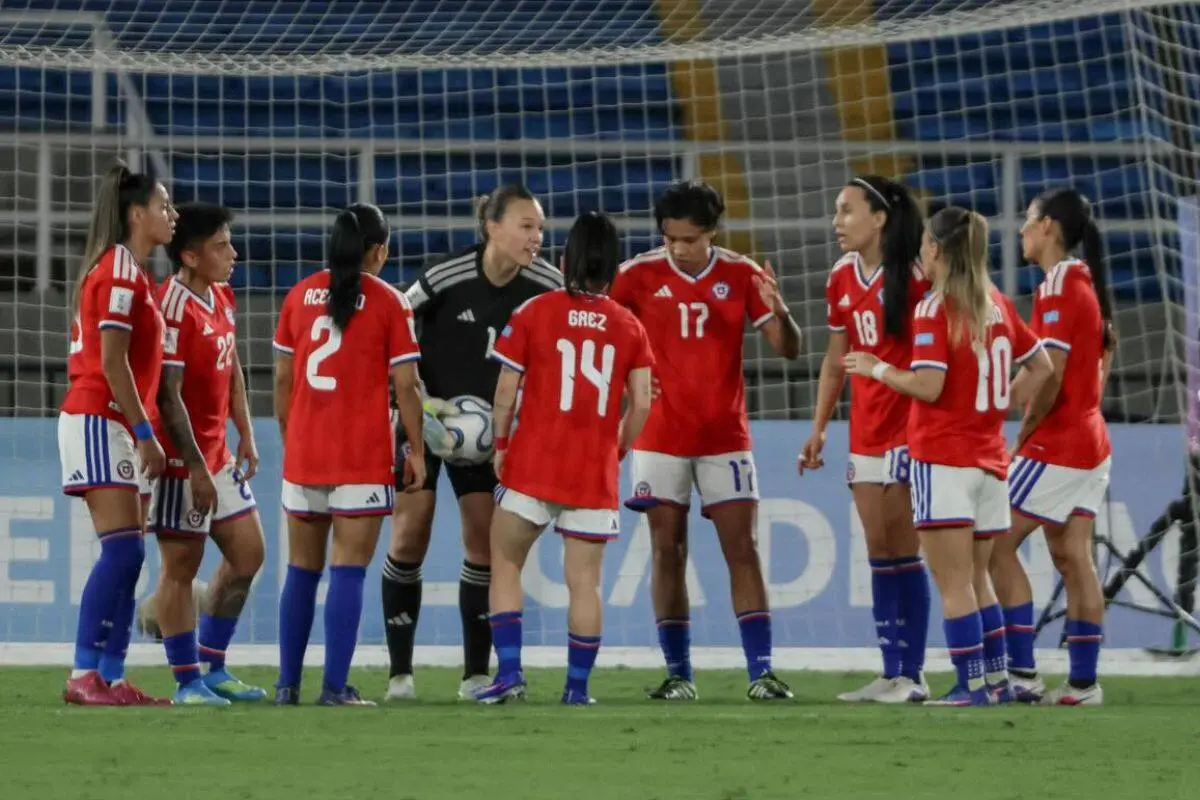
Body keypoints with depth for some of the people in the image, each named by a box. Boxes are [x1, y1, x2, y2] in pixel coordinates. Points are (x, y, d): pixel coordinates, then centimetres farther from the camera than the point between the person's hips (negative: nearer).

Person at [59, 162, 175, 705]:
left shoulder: (132, 273, 18)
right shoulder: (119, 270, -11)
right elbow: (112, 362, -17)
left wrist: (141, 432, 14)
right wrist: (144, 432, -17)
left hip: (118, 427, 10)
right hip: (100, 422, -10)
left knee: (126, 555, 6)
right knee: (123, 549, -14)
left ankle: (111, 677, 5)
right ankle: (84, 675, -16)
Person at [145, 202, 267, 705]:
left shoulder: (222, 299, 9)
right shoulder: (175, 309, -20)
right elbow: (168, 395, -22)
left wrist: (245, 435, 14)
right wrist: (195, 467, -22)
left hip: (217, 453, 10)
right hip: (183, 457, -10)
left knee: (247, 552, 13)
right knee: (182, 564, -3)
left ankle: (213, 667, 21)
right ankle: (188, 681, 2)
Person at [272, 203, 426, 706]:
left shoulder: (300, 295, 7)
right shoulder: (388, 302, -4)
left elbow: (283, 380, 9)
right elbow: (404, 385, -6)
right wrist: (416, 450, 2)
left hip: (303, 453, 4)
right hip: (364, 457, -4)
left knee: (302, 570, 12)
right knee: (348, 571, -3)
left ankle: (288, 684, 12)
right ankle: (336, 687, -8)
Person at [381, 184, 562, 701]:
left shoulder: (546, 286, -12)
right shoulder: (446, 278, -23)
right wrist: (421, 400, -17)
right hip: (423, 415, -4)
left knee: (483, 539, 0)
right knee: (410, 538, -5)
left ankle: (476, 674, 7)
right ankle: (400, 673, 3)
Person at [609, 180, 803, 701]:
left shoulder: (742, 276, -2)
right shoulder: (639, 276, -3)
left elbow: (788, 350, -2)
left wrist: (779, 313, -23)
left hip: (725, 437, 0)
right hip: (660, 438, 0)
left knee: (742, 550, -5)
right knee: (667, 553, 0)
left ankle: (761, 672, -6)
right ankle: (678, 673, 5)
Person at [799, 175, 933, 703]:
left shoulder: (913, 277, -11)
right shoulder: (842, 279, 10)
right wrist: (819, 427, 15)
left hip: (908, 427, -7)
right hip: (865, 433, 7)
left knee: (902, 552, -7)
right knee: (879, 554, 8)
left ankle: (912, 675, -2)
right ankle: (891, 674, 12)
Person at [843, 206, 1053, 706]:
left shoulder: (935, 309, -12)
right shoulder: (997, 304, 8)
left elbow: (929, 386, -19)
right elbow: (1040, 368, 16)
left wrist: (877, 369, -5)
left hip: (943, 461, -7)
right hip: (989, 457, 7)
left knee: (954, 584, -3)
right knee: (976, 578, 16)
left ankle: (972, 685, -6)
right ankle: (996, 679, 15)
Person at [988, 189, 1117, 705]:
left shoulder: (1056, 289, -16)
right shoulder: (1088, 284, 12)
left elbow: (1050, 378, -21)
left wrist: (1021, 440, -9)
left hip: (1056, 446, -9)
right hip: (1090, 440, 9)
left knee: (998, 545, -6)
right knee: (1073, 557, 8)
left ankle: (1022, 671, -10)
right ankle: (1083, 681, 6)